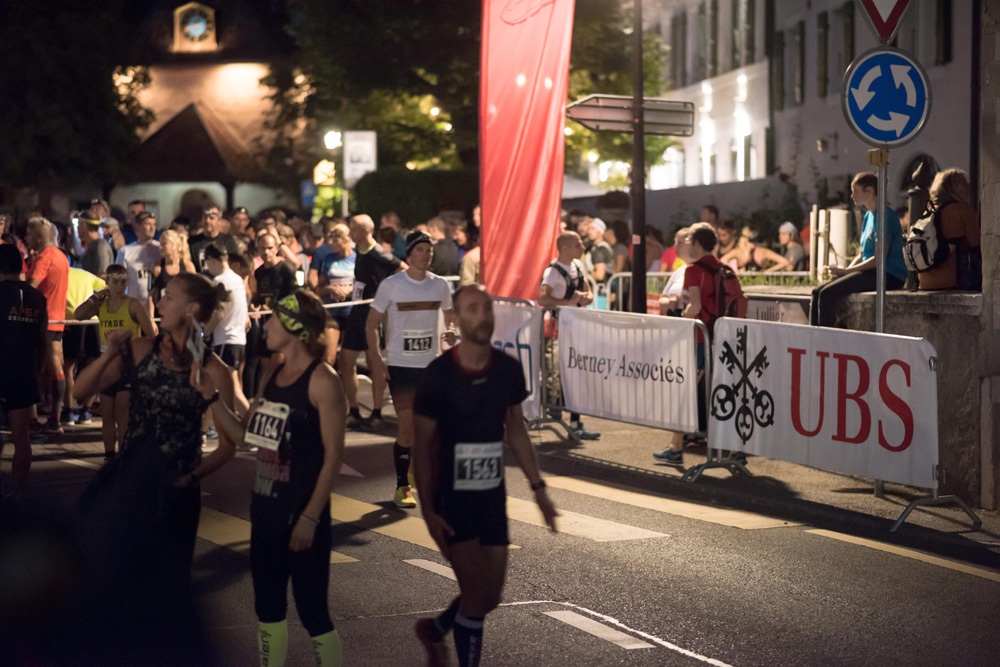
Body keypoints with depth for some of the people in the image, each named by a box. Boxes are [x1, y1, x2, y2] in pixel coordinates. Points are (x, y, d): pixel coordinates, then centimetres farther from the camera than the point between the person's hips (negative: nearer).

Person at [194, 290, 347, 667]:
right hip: (266, 512, 8)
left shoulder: (322, 380, -14)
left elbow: (334, 455, -16)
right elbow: (244, 436, 14)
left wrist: (311, 517, -19)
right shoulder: (272, 378, 10)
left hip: (302, 516, -8)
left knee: (312, 611, -2)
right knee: (267, 606, 16)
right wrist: (210, 396, 3)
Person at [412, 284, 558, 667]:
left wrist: (538, 488, 8)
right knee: (477, 592, -11)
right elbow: (421, 446, -11)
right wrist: (428, 511, -16)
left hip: (493, 497, 5)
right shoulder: (440, 374, -15)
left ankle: (434, 630, 39)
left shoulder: (508, 370, -2)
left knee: (491, 597, 11)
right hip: (451, 499, -5)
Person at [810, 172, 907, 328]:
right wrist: (845, 270, 0)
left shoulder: (884, 216, -12)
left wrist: (846, 270, -14)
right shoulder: (868, 216, 18)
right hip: (871, 272, 10)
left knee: (828, 294, -22)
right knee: (817, 293, -2)